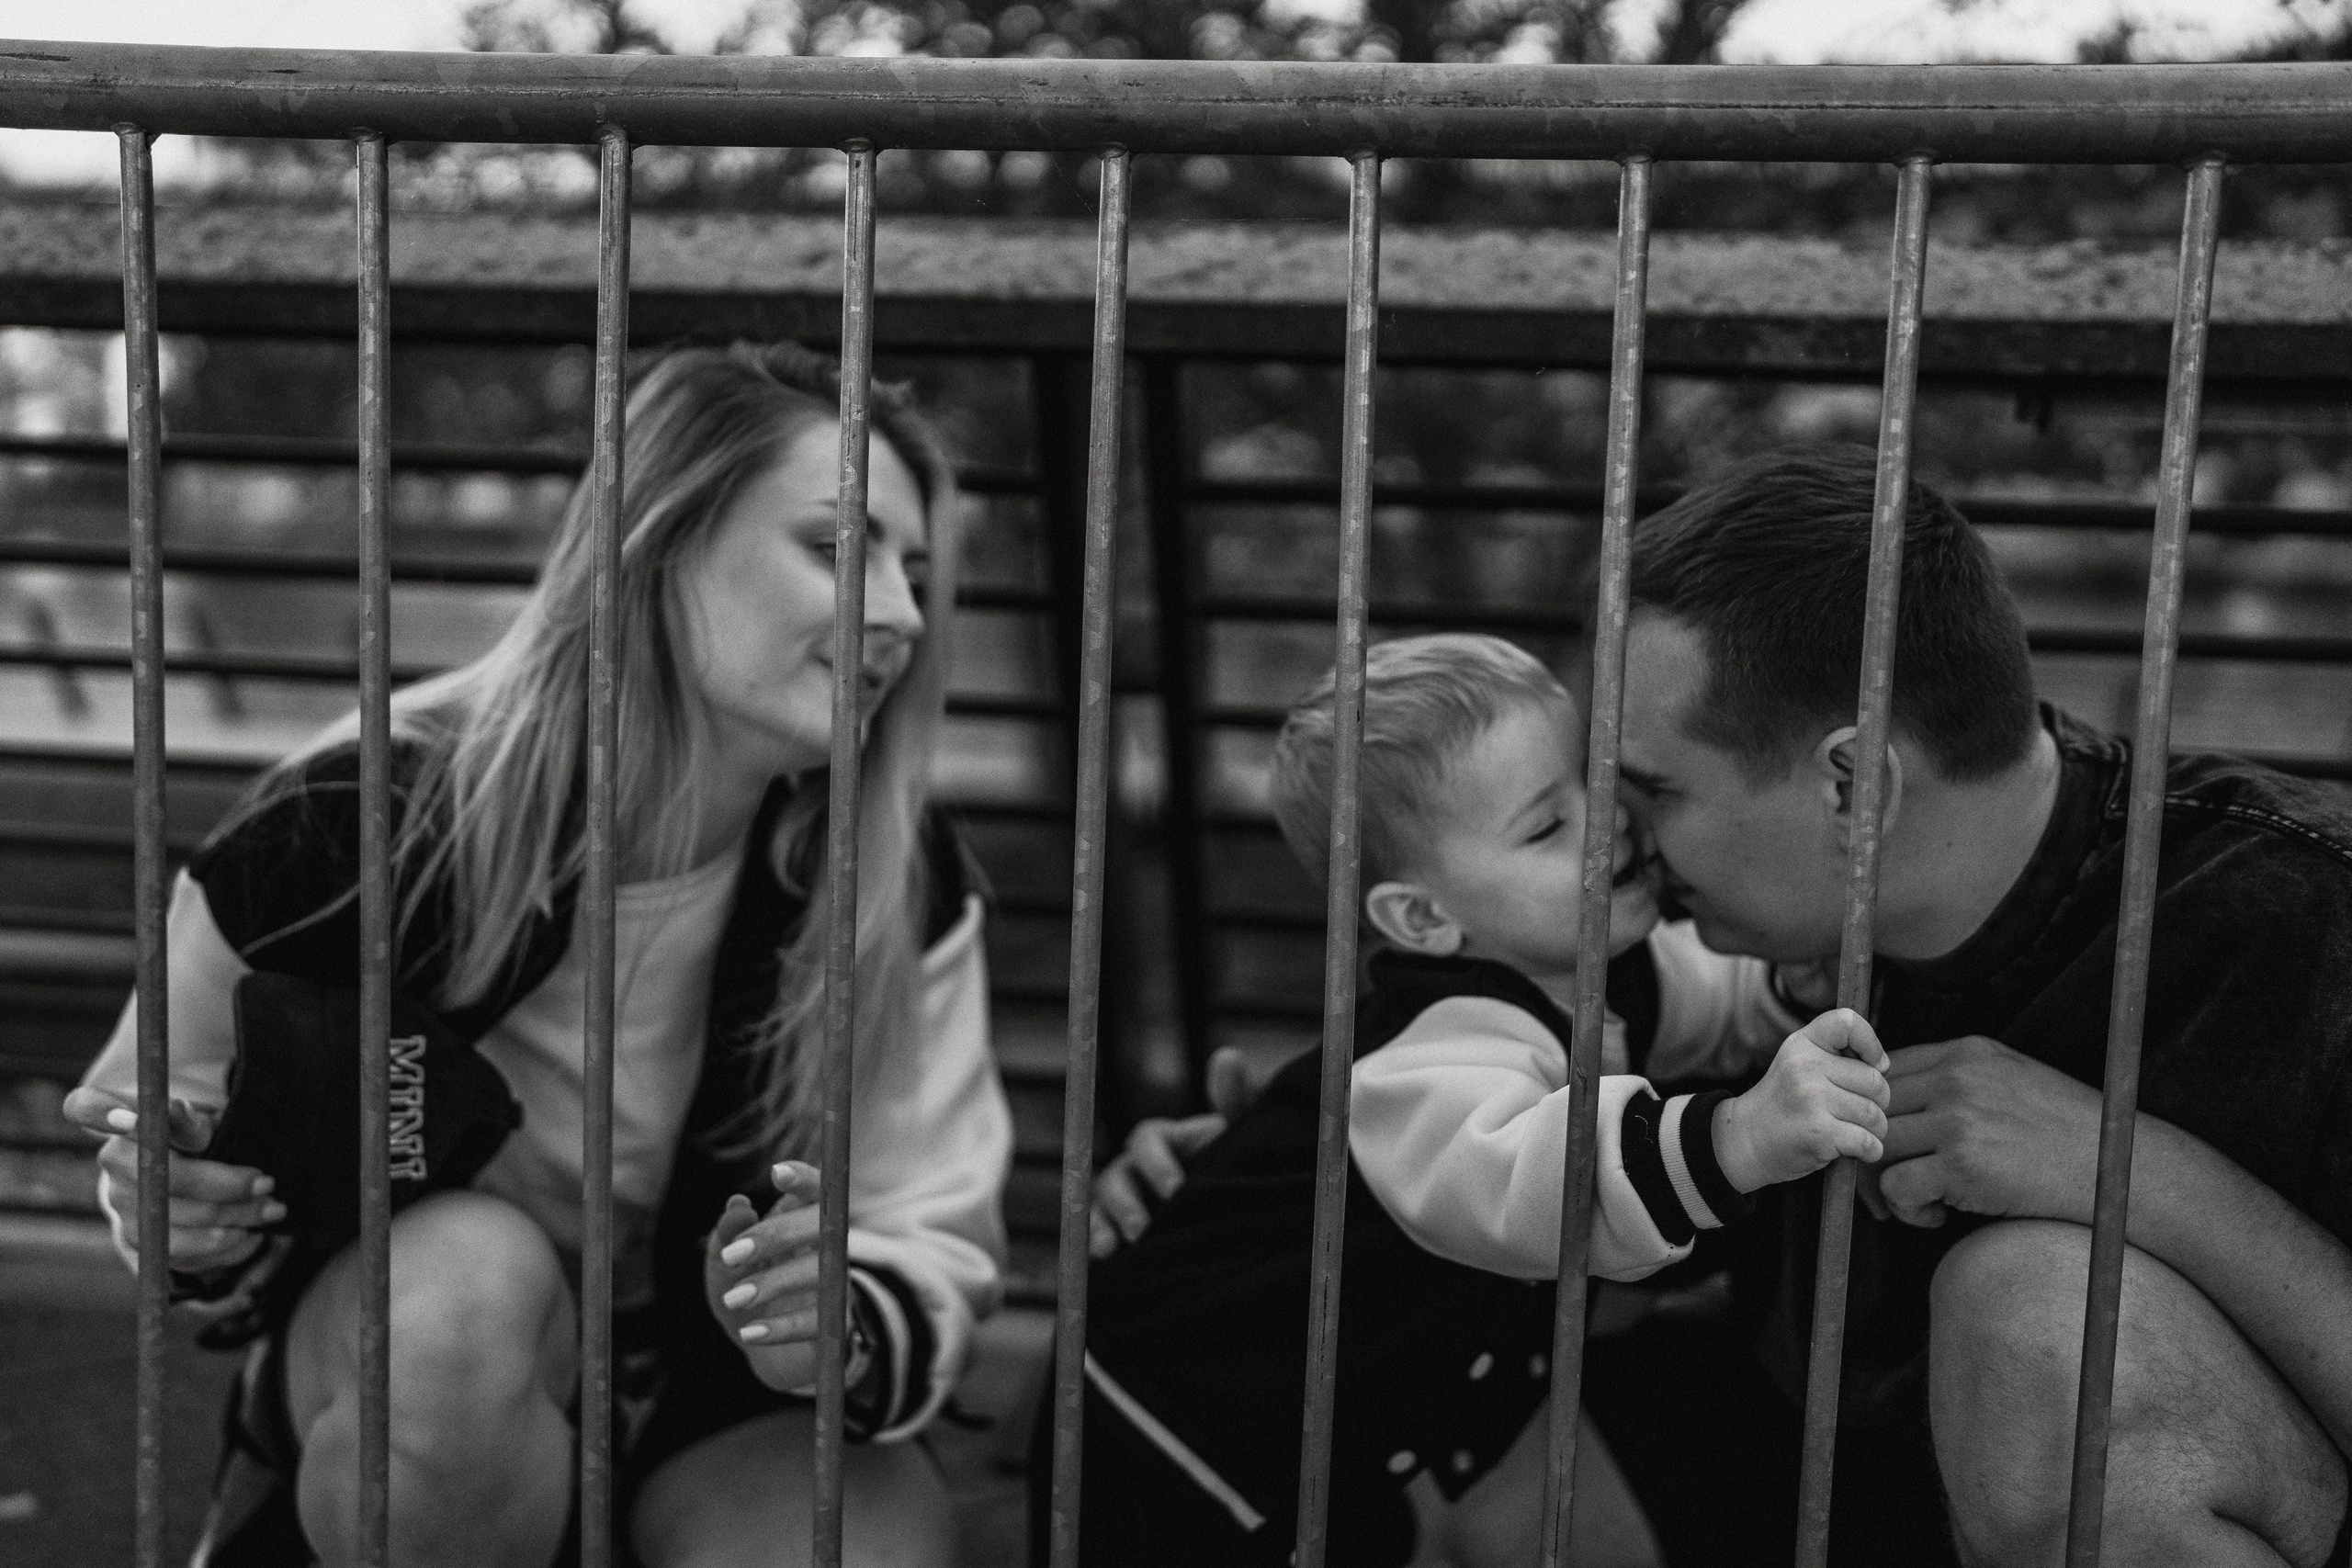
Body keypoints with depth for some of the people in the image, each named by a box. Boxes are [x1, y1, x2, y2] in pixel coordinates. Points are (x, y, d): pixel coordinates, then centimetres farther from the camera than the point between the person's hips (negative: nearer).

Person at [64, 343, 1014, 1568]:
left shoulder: (898, 882, -17)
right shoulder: (353, 823, -21)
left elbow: (937, 1249, -12)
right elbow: (168, 1123, -2)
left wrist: (849, 1327, -35)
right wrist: (193, 1225, -25)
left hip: (716, 1402, 2)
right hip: (406, 1343, -1)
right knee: (469, 1274, -36)